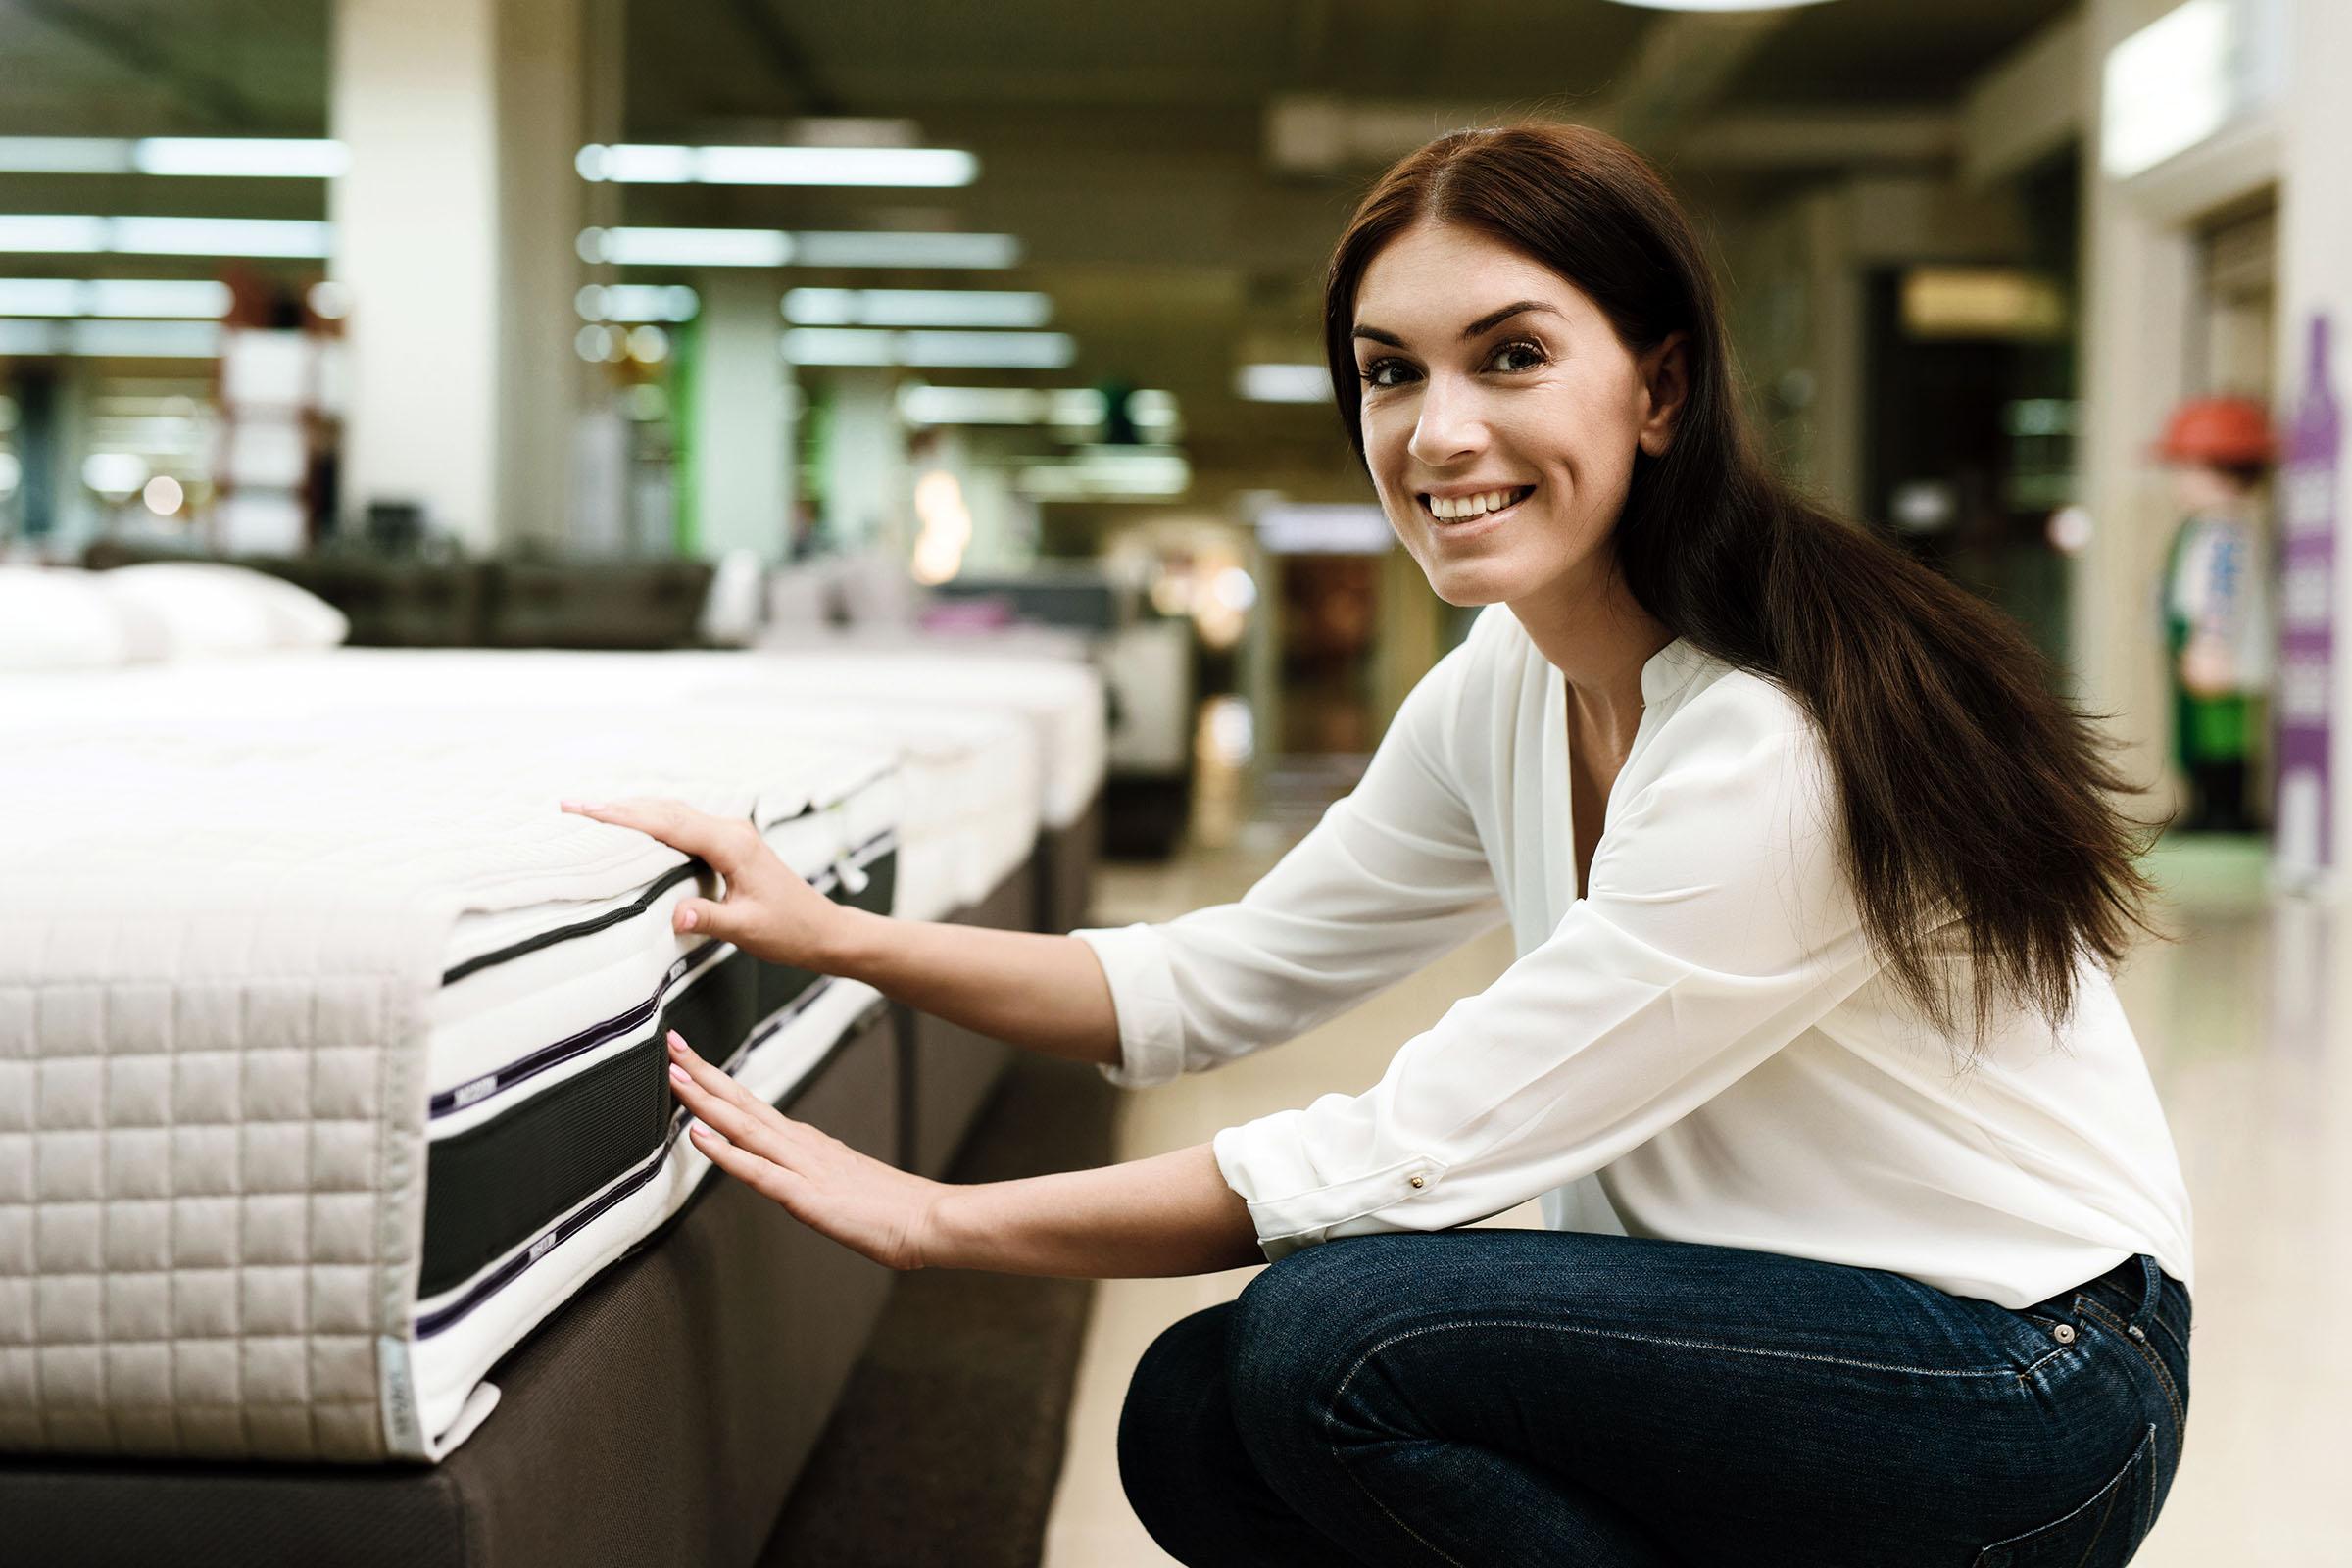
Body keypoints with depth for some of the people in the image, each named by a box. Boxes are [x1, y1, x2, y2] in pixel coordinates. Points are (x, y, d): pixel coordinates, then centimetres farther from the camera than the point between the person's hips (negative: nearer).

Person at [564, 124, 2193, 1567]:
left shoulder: (1786, 744, -27)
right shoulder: (1505, 689, -1)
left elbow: (1412, 1155, -24)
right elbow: (1232, 978, 8)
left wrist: (934, 1220, -17)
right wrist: (840, 937, -2)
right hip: (1747, 1308, 7)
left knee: (1335, 1333, -24)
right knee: (1199, 1417, -8)